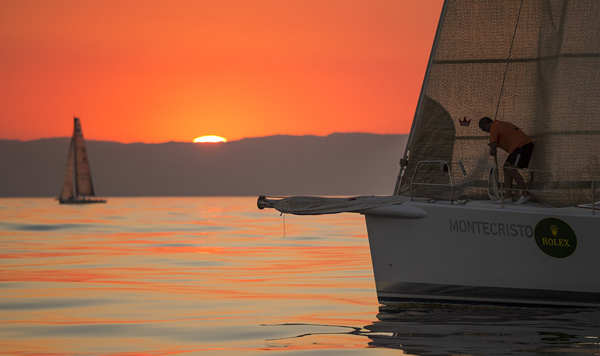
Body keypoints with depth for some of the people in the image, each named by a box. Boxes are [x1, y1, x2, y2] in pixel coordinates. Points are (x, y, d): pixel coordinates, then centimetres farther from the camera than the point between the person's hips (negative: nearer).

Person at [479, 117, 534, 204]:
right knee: (506, 167, 10)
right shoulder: (502, 124, 21)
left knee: (511, 169, -16)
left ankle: (525, 194, -16)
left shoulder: (494, 129, -9)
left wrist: (492, 152, 10)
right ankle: (507, 196, 7)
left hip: (522, 145, -10)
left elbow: (492, 151, -15)